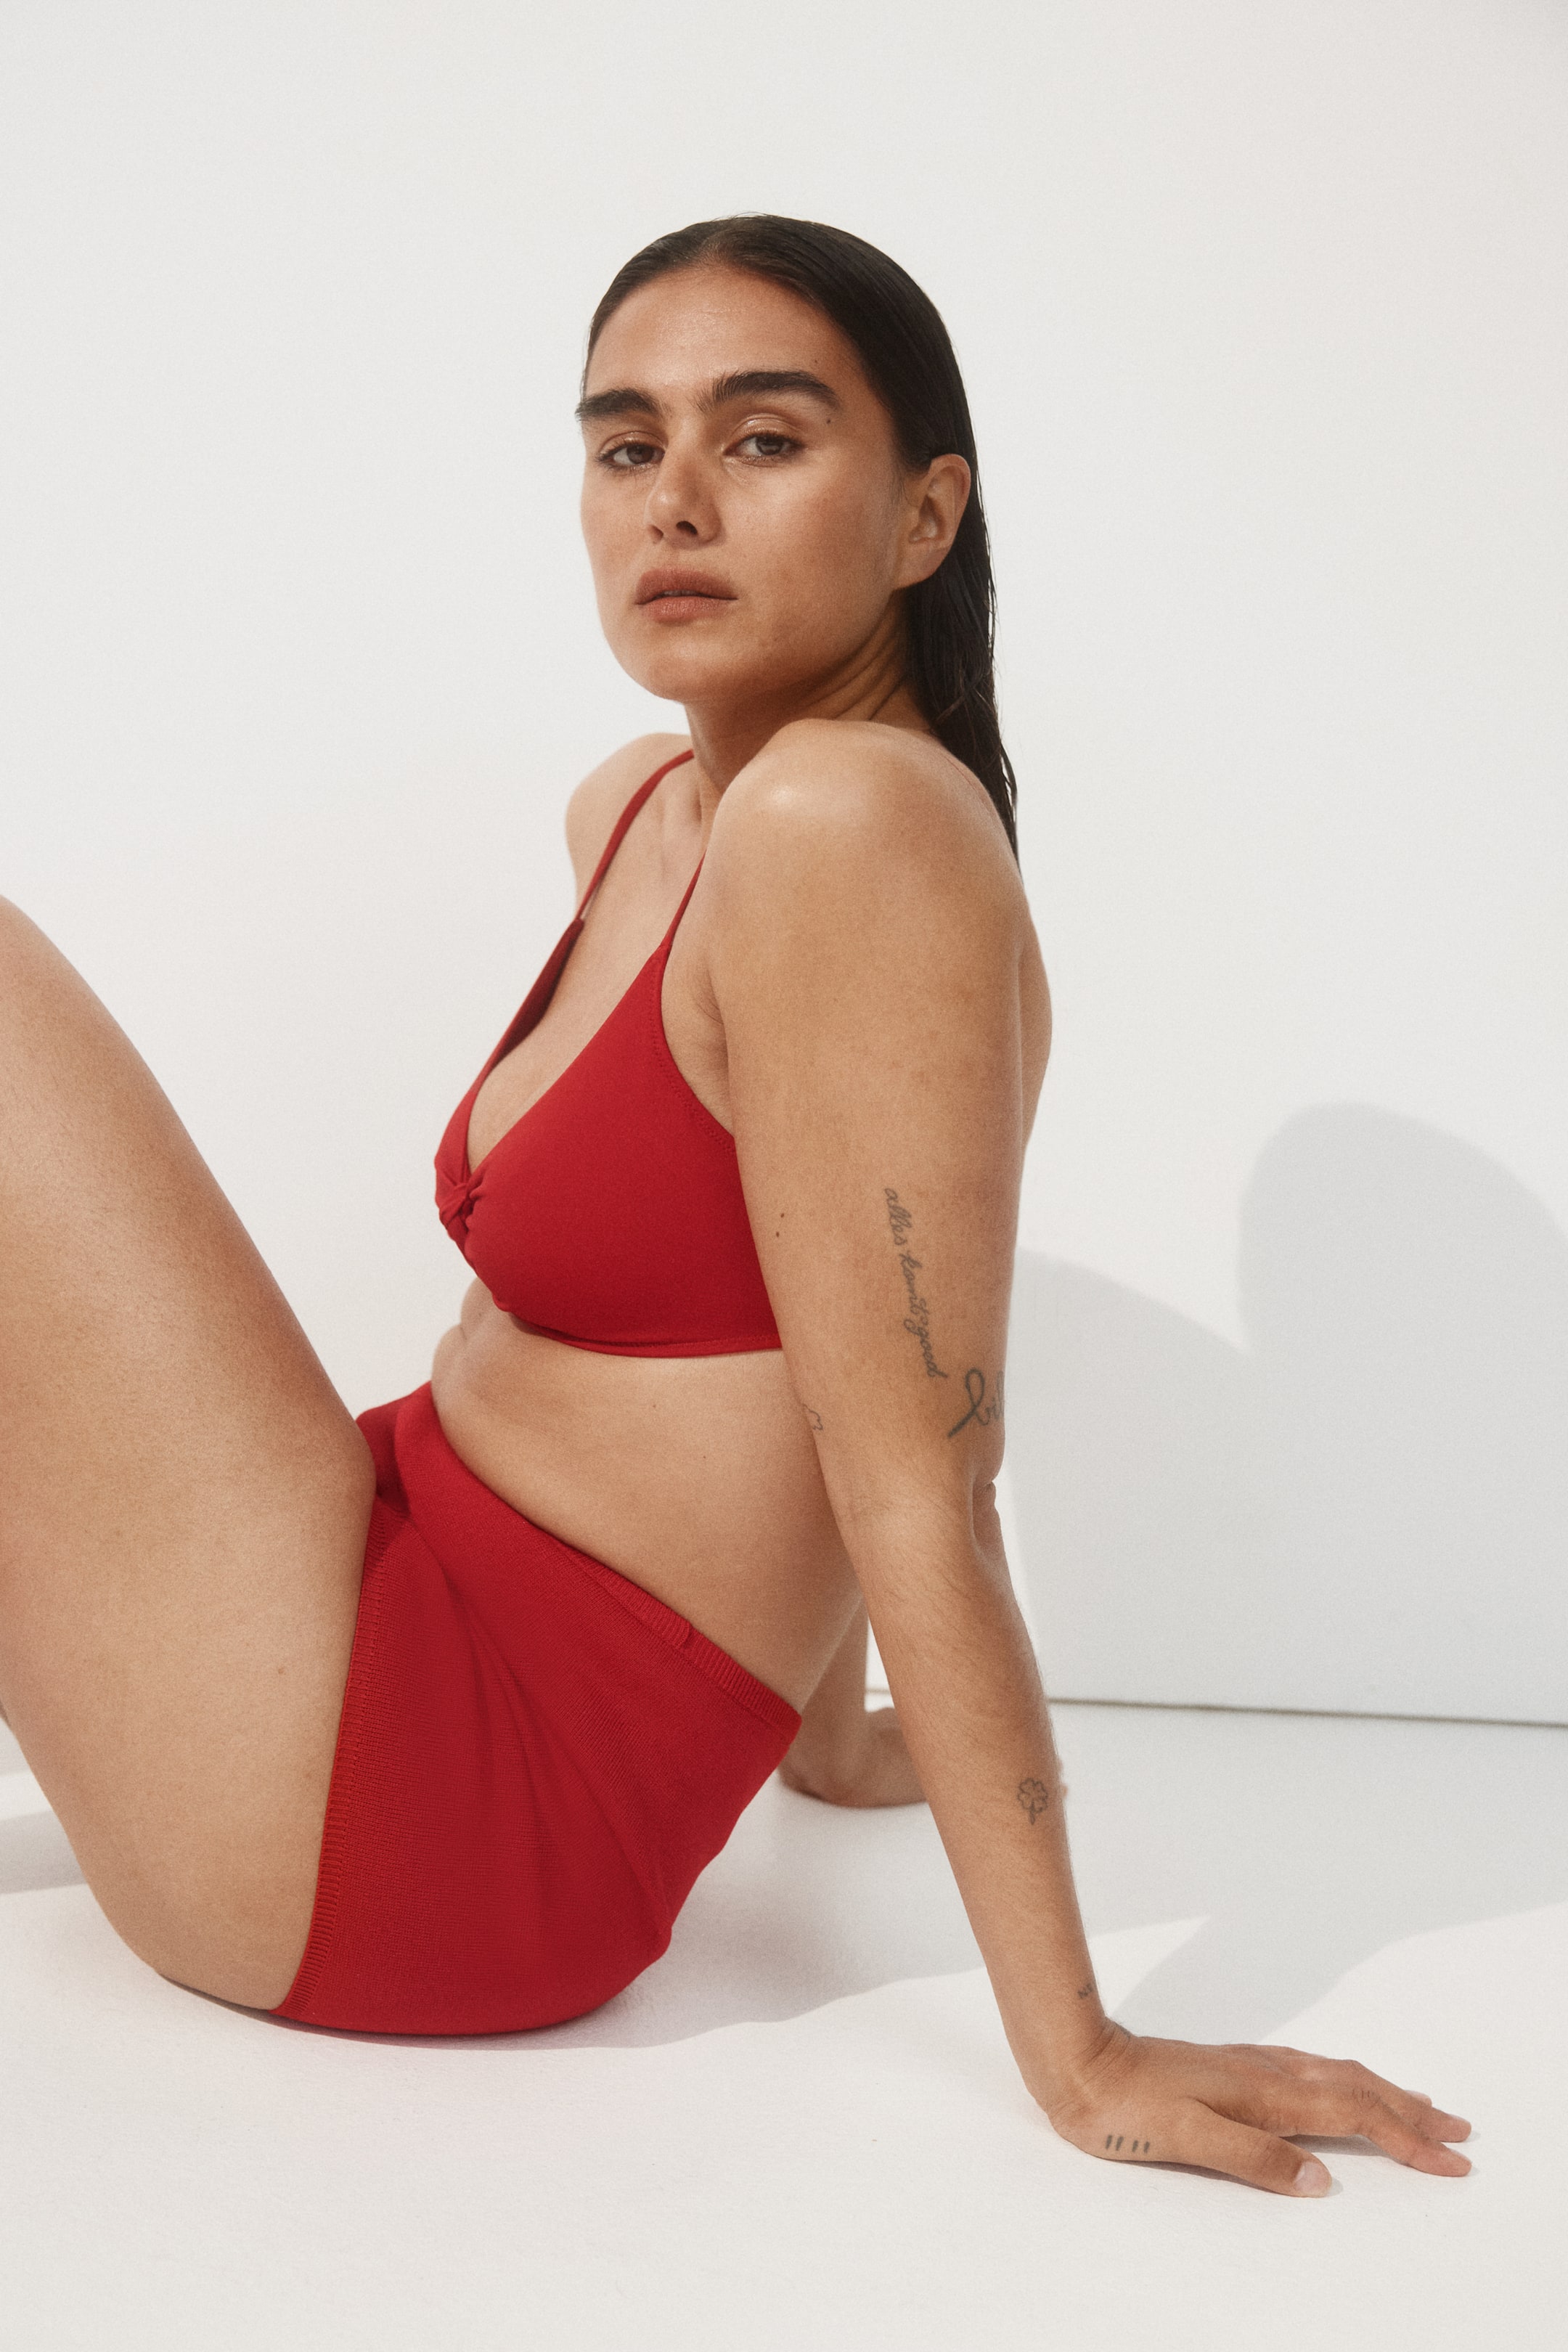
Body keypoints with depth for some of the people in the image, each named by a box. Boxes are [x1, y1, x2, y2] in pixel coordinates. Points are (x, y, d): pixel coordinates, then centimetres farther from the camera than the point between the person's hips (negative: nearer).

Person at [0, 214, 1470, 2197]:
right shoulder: (634, 813, 7)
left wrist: (1078, 2051, -17)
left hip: (432, 1805, -9)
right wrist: (824, 1730, 23)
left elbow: (915, 1486, -22)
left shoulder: (854, 827, -21)